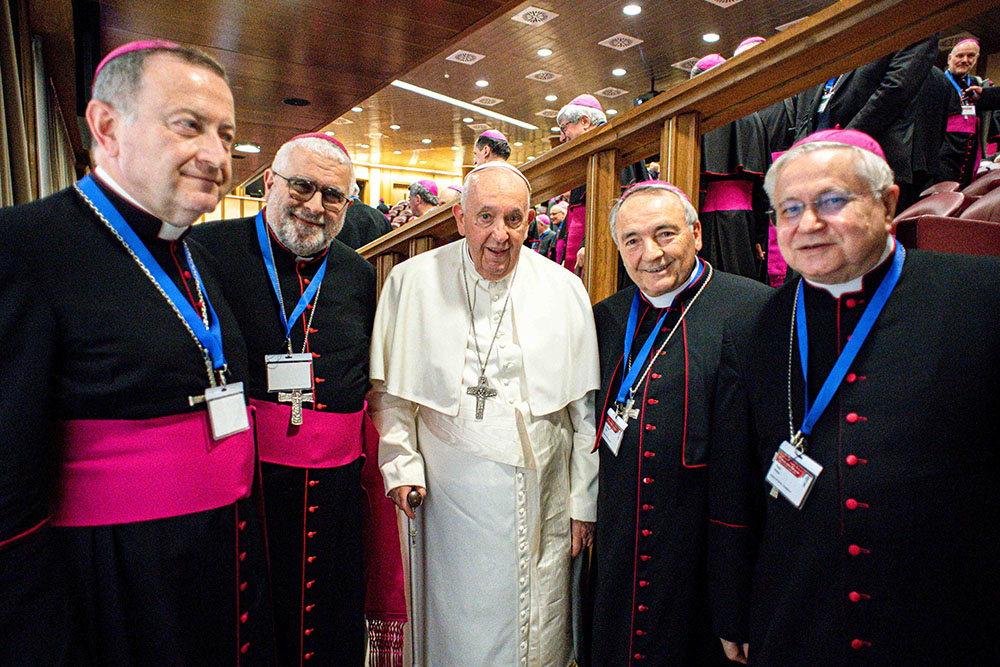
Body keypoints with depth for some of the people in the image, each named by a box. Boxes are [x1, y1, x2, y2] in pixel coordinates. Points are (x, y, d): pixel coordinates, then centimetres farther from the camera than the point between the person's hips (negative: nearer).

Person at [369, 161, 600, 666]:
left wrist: (584, 502, 4)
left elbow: (584, 409, 2)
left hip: (540, 501, 1)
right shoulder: (413, 282, -4)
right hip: (450, 496, 0)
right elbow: (389, 389, 4)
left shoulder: (566, 291, -1)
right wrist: (401, 464, -4)